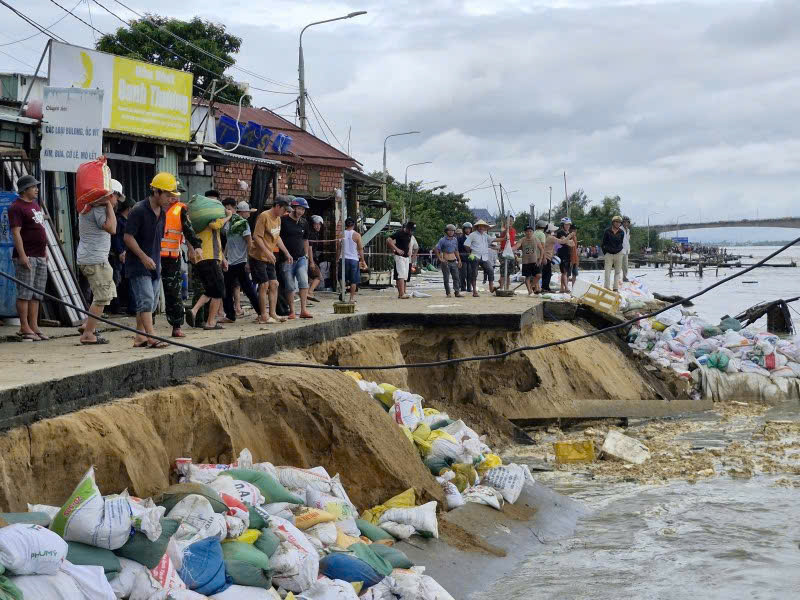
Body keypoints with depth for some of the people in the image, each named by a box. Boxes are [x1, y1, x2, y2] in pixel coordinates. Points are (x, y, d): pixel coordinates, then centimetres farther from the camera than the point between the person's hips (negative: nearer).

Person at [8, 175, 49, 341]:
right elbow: (16, 232, -16)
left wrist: (44, 250, 21)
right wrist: (22, 255, -22)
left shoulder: (35, 204, 18)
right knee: (25, 293, -7)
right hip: (26, 257, -9)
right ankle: (24, 328, -5)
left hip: (40, 257, 9)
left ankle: (34, 327, 11)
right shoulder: (16, 207, -9)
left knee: (37, 294, 8)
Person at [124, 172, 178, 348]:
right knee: (146, 300, -15)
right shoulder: (139, 210, -14)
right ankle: (151, 336, -19)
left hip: (154, 265, 9)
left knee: (151, 303, 9)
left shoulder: (161, 212, 11)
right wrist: (144, 257, -20)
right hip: (138, 265, -9)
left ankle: (140, 337, 15)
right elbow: (128, 237, -16)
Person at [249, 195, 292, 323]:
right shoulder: (264, 216, -17)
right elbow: (257, 236, -22)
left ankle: (272, 314, 9)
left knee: (274, 284, 5)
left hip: (269, 258, 8)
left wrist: (287, 253, 18)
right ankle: (263, 316, -2)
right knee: (264, 285, -7)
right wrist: (268, 252, -29)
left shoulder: (278, 218, 10)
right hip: (258, 256, -8)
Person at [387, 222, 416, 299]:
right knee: (401, 274, -15)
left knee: (405, 276, 8)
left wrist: (409, 250, 10)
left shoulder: (410, 234, 10)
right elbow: (388, 240, -18)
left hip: (407, 257, 8)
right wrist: (397, 249, -21)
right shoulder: (399, 233, -14)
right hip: (399, 256, -8)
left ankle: (400, 293, 13)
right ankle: (402, 294, -20)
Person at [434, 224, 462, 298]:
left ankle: (457, 292, -4)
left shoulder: (455, 240, 13)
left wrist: (459, 260, 17)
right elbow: (436, 249, -7)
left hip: (454, 261, 4)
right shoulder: (443, 240, -4)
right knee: (446, 279, -1)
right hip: (446, 262, -4)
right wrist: (440, 259, -12)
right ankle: (448, 293, 5)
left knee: (456, 277, -3)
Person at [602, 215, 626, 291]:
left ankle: (616, 288, 11)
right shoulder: (607, 231, -1)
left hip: (618, 254, 2)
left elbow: (620, 243, 5)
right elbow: (604, 243, 3)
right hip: (608, 254, -2)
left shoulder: (621, 232, 4)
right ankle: (607, 287, -8)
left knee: (617, 272, 6)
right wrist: (605, 253, 1)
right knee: (607, 271, -8)